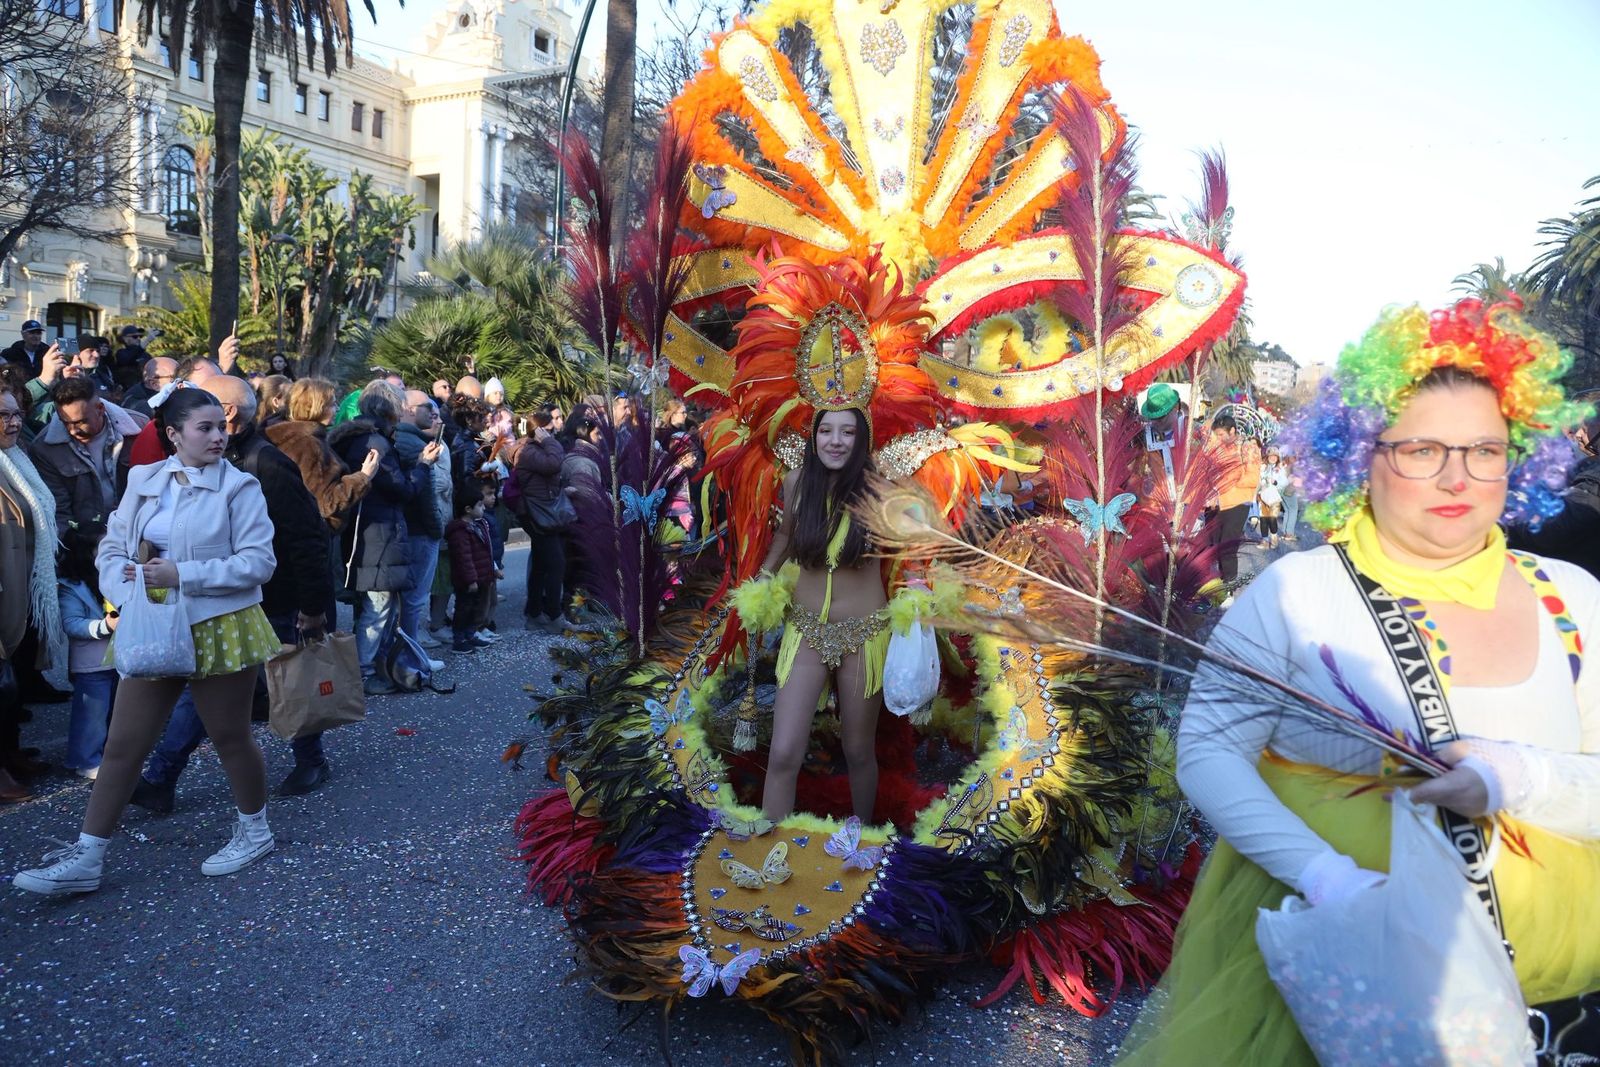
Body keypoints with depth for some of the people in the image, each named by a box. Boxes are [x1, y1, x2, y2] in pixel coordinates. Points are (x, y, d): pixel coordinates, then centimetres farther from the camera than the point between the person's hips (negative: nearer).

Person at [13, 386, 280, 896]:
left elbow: (258, 561, -14)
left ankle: (254, 830, 30)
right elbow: (111, 550, 6)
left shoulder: (239, 487, -8)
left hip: (221, 629, -4)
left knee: (230, 737, 9)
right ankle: (86, 857, 17)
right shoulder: (144, 480, 5)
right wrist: (129, 598, -12)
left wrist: (182, 575, -20)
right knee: (122, 745, 7)